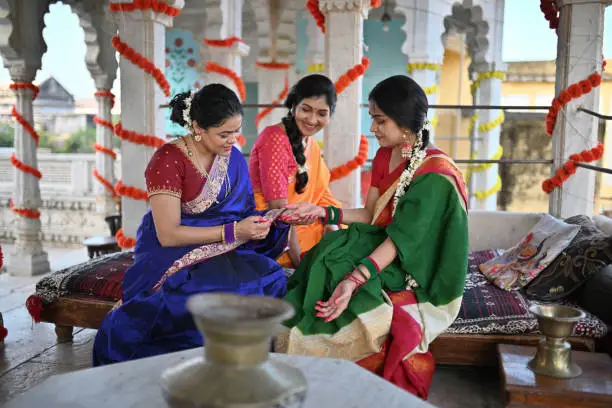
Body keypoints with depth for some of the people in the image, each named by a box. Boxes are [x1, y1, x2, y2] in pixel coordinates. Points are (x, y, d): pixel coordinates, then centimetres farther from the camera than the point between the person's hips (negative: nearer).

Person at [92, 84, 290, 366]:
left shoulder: (233, 158, 6)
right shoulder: (168, 160, -13)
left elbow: (242, 212, 13)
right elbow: (168, 235, -18)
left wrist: (262, 221, -10)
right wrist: (232, 231, -23)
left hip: (224, 251, 6)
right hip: (172, 254, -5)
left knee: (269, 276, -26)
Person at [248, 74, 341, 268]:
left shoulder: (311, 144, 11)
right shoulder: (275, 139, -16)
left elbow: (320, 193, 7)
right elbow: (279, 208, -21)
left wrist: (333, 226, -11)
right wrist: (299, 261, -21)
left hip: (299, 226, 8)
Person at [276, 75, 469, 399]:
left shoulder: (434, 174, -18)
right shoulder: (384, 157, 7)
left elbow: (402, 240, -24)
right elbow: (370, 215, 7)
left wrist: (353, 281, -35)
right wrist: (323, 212, -7)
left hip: (415, 272, -7)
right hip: (381, 247, 7)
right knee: (327, 259, -18)